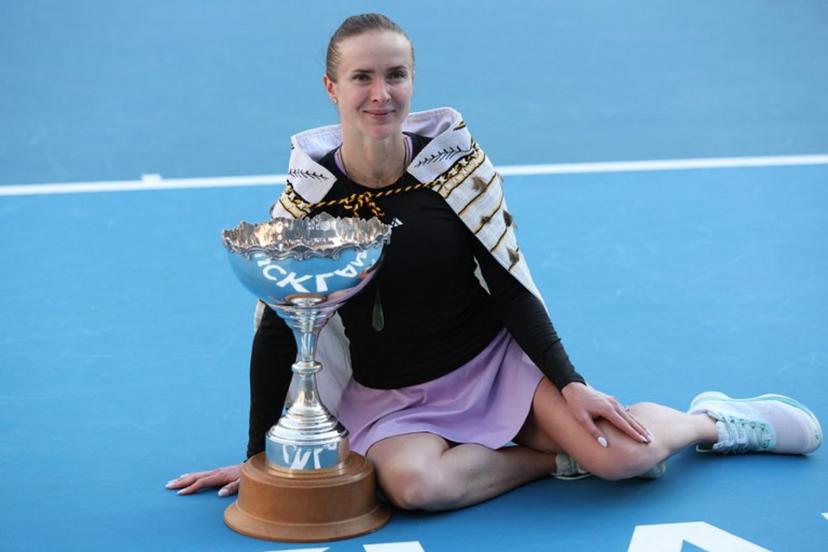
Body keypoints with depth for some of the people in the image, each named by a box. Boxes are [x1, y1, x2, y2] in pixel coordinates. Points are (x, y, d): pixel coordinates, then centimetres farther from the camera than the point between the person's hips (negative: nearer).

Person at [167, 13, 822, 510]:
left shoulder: (455, 159, -12)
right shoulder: (308, 196, -12)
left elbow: (511, 285, -6)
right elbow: (277, 332, -5)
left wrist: (571, 384, -13)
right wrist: (258, 457, -3)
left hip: (495, 357, 0)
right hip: (392, 397, 0)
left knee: (623, 454, -21)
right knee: (413, 482, -34)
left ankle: (711, 419, 14)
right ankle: (557, 455, -8)